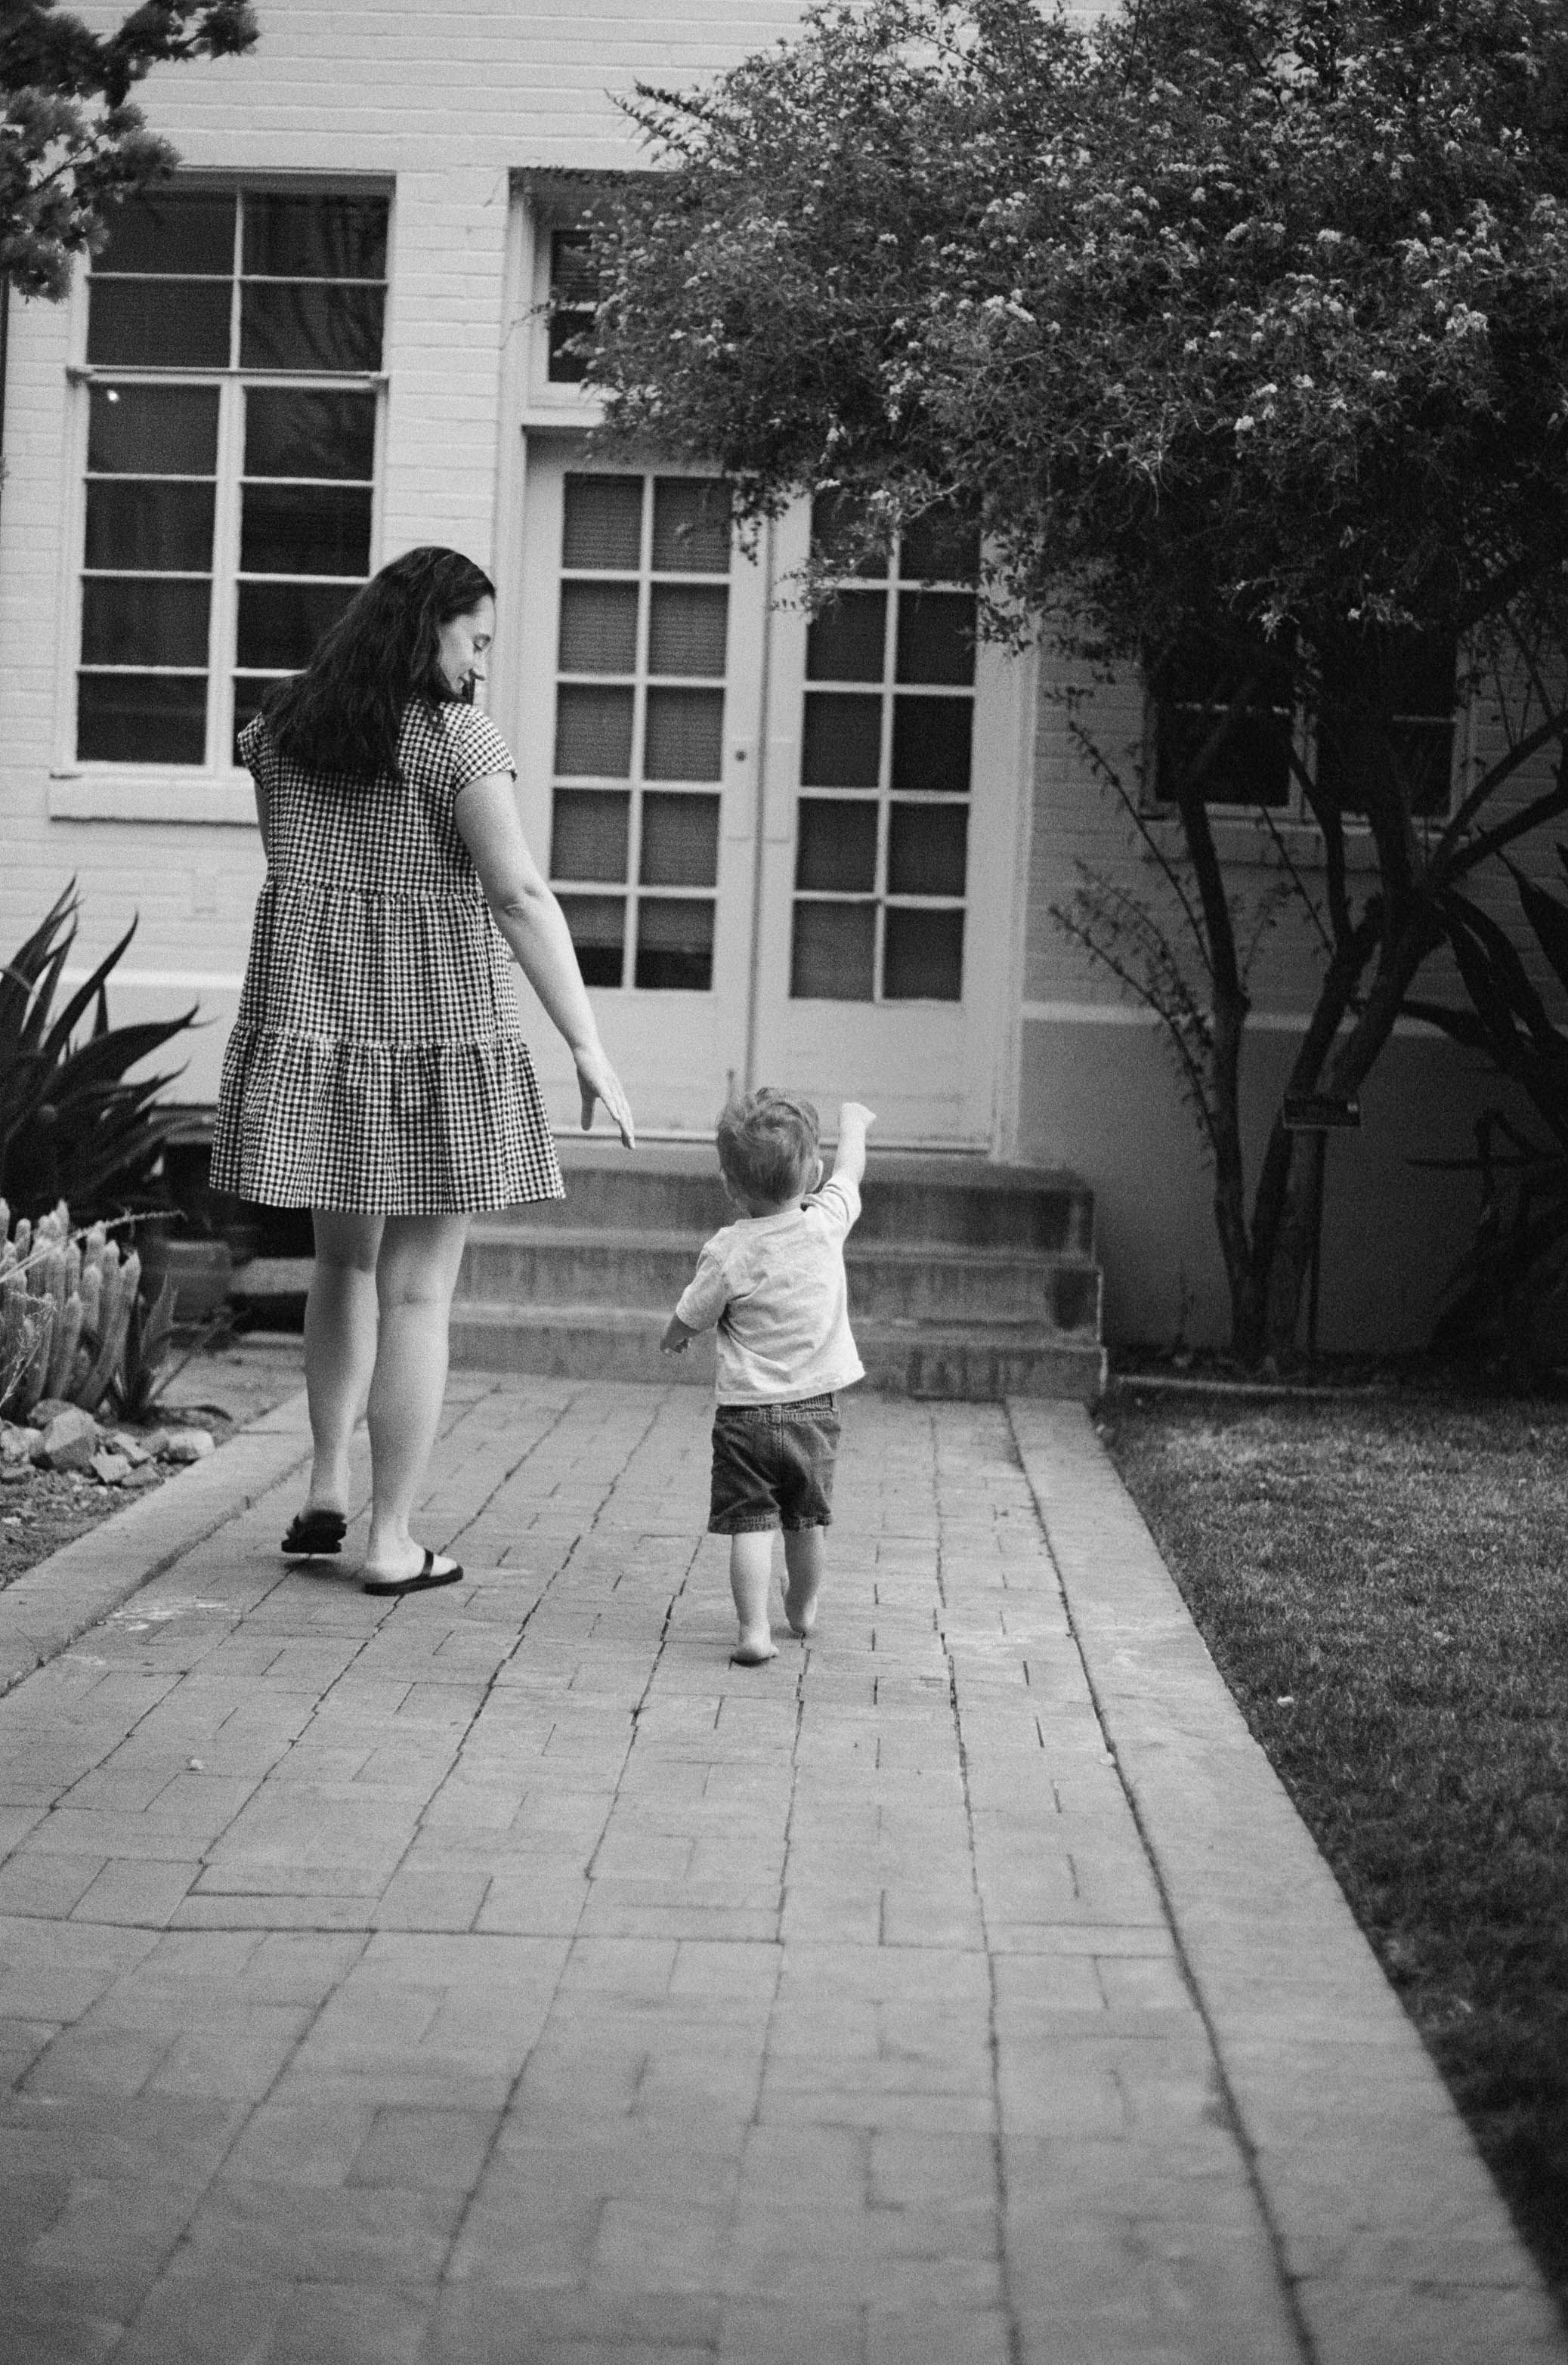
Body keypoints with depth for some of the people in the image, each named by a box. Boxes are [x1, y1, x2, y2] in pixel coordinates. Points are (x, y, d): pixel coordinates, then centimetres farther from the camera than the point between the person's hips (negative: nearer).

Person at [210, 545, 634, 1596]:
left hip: (310, 1030, 5)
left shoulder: (280, 727, 8)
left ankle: (327, 1490, 22)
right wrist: (590, 1048, -18)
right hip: (437, 1035, -5)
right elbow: (519, 895, -18)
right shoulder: (458, 738, -10)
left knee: (345, 1259, 23)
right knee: (418, 1290, 2)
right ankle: (393, 1540, 5)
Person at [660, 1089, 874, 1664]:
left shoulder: (727, 1252, -15)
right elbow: (850, 1170, 14)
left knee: (750, 1525, -2)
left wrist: (673, 1336, 22)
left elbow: (688, 1320, -2)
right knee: (807, 1521, 20)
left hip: (746, 1410, -4)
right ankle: (803, 1610, 38)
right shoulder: (826, 1223, -7)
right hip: (816, 1407, 4)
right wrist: (853, 1121, 33)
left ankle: (754, 1631, -11)